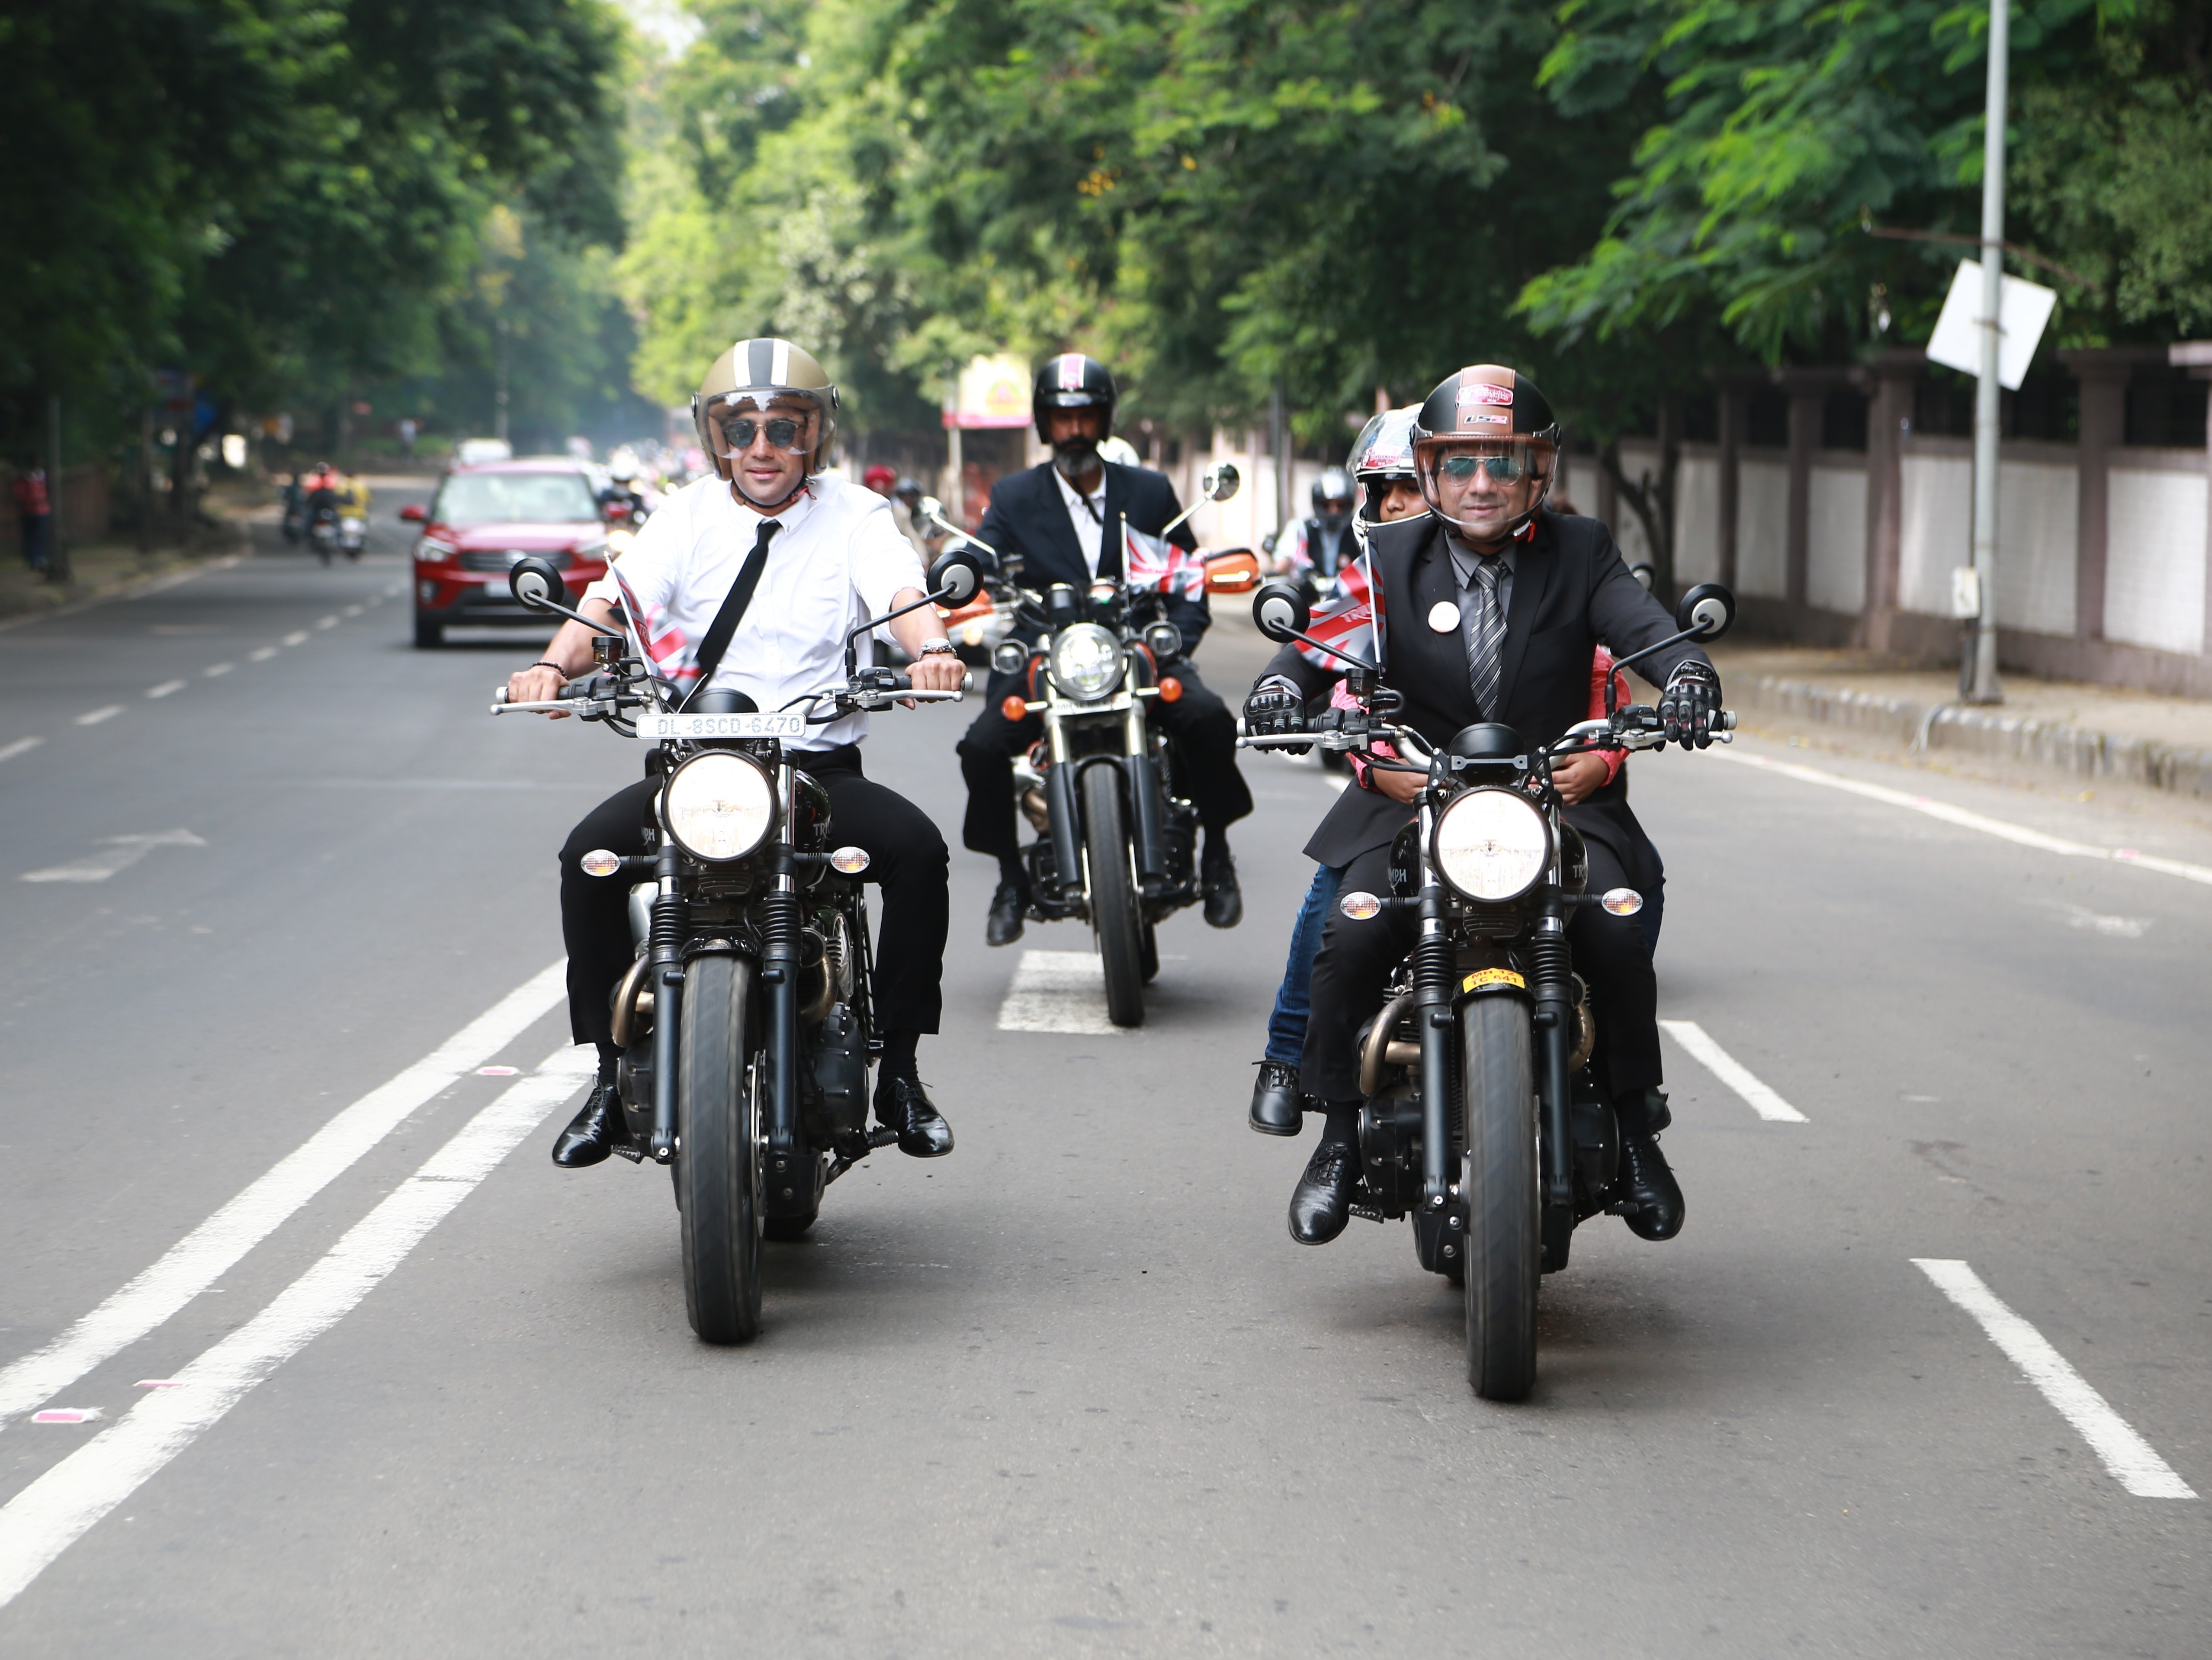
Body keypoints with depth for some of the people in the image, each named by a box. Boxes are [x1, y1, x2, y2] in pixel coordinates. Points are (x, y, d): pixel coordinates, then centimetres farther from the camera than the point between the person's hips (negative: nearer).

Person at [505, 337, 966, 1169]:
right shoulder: (689, 515, 9)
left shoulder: (855, 513, 6)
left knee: (918, 848, -27)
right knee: (589, 854, -24)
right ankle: (615, 1075, -11)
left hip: (821, 764, -1)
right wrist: (554, 664, -25)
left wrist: (931, 647, -36)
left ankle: (898, 1069, -13)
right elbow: (613, 598, -4)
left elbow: (901, 591, -12)